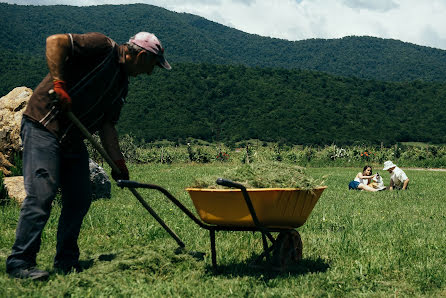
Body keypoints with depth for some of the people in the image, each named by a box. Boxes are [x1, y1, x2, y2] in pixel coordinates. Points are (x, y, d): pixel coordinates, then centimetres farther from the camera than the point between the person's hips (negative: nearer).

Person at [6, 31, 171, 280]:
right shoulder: (103, 47, -8)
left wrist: (119, 162, 10)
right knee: (41, 194, -14)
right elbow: (55, 42, -18)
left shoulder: (122, 83, 18)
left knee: (80, 200, 6)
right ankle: (20, 263, -7)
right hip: (44, 126, -9)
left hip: (73, 139, 9)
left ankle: (67, 263, 15)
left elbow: (107, 125, 17)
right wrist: (59, 83, -23)